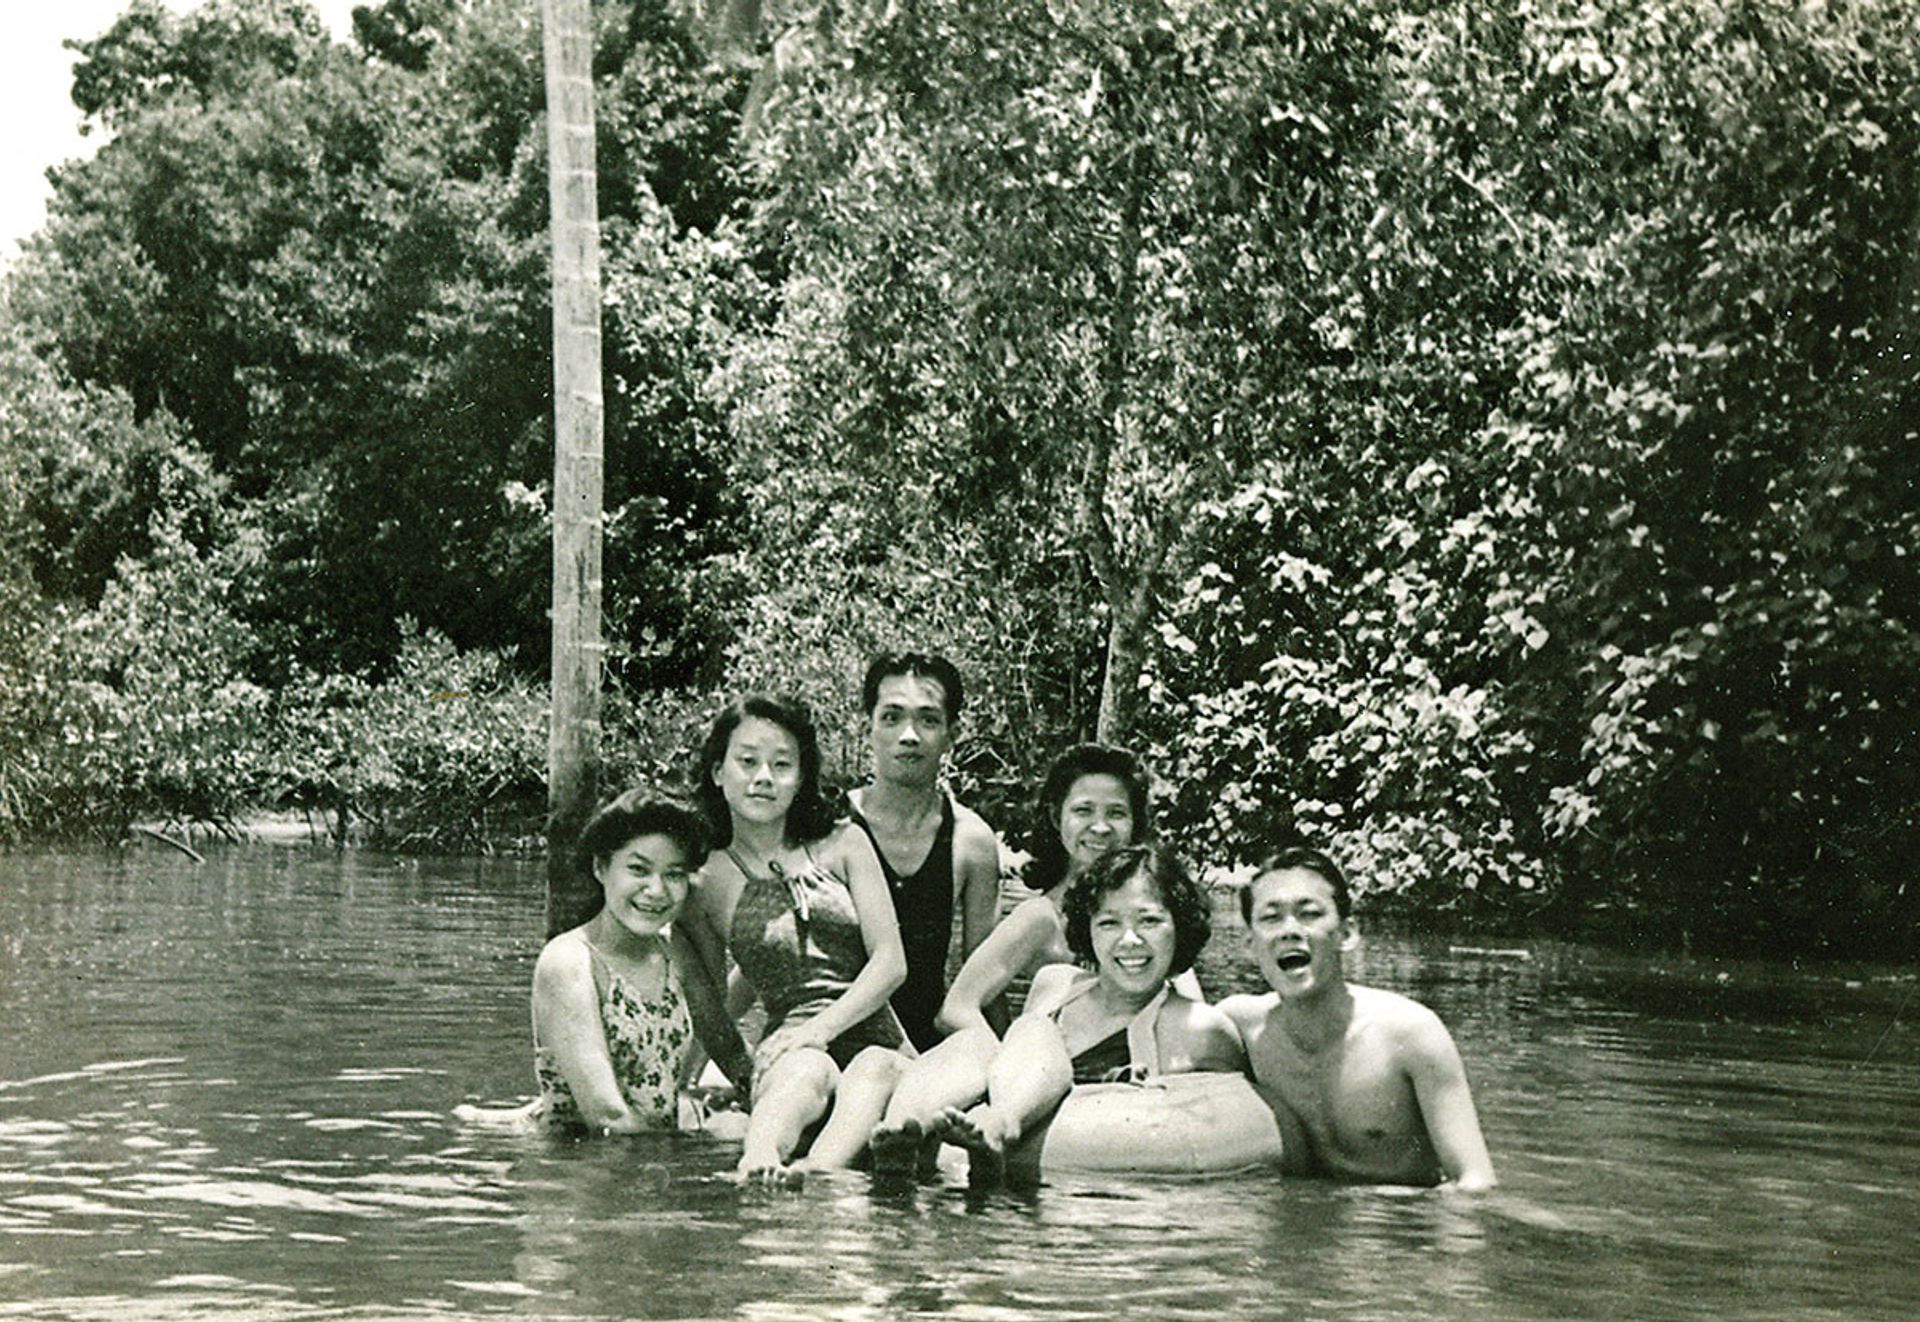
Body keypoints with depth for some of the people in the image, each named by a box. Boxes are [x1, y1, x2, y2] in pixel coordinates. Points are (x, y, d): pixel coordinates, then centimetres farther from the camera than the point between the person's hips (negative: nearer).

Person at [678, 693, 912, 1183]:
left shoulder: (843, 845, 13)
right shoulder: (706, 881, 10)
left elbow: (890, 961, 4)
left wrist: (820, 1027, -9)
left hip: (875, 1038, 1)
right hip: (791, 1046, -1)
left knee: (872, 1076, -37)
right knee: (807, 1071, -39)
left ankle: (816, 1175, -66)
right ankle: (757, 1167, -69)